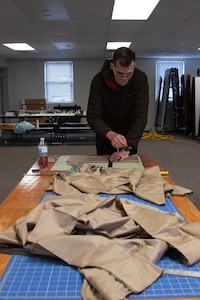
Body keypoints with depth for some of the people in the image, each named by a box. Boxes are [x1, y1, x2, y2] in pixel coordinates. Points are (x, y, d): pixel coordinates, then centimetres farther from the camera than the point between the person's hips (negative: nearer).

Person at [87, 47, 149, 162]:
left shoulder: (141, 79, -22)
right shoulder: (99, 80, -23)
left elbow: (140, 116, -26)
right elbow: (93, 116, -27)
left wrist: (127, 148, -35)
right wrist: (110, 135, -46)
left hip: (130, 135, 1)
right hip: (105, 134, 0)